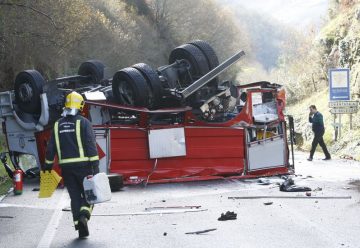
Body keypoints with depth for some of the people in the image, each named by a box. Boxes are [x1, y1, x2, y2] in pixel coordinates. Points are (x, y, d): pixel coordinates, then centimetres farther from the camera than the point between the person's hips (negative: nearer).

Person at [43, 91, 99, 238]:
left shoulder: (58, 124, 10)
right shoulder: (83, 122, -5)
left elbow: (51, 147, 11)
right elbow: (91, 145, -12)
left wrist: (48, 164, 19)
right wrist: (95, 165, -12)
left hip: (66, 166, 4)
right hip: (83, 164, -4)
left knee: (75, 196, 10)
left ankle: (80, 226, 4)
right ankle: (84, 214, -18)